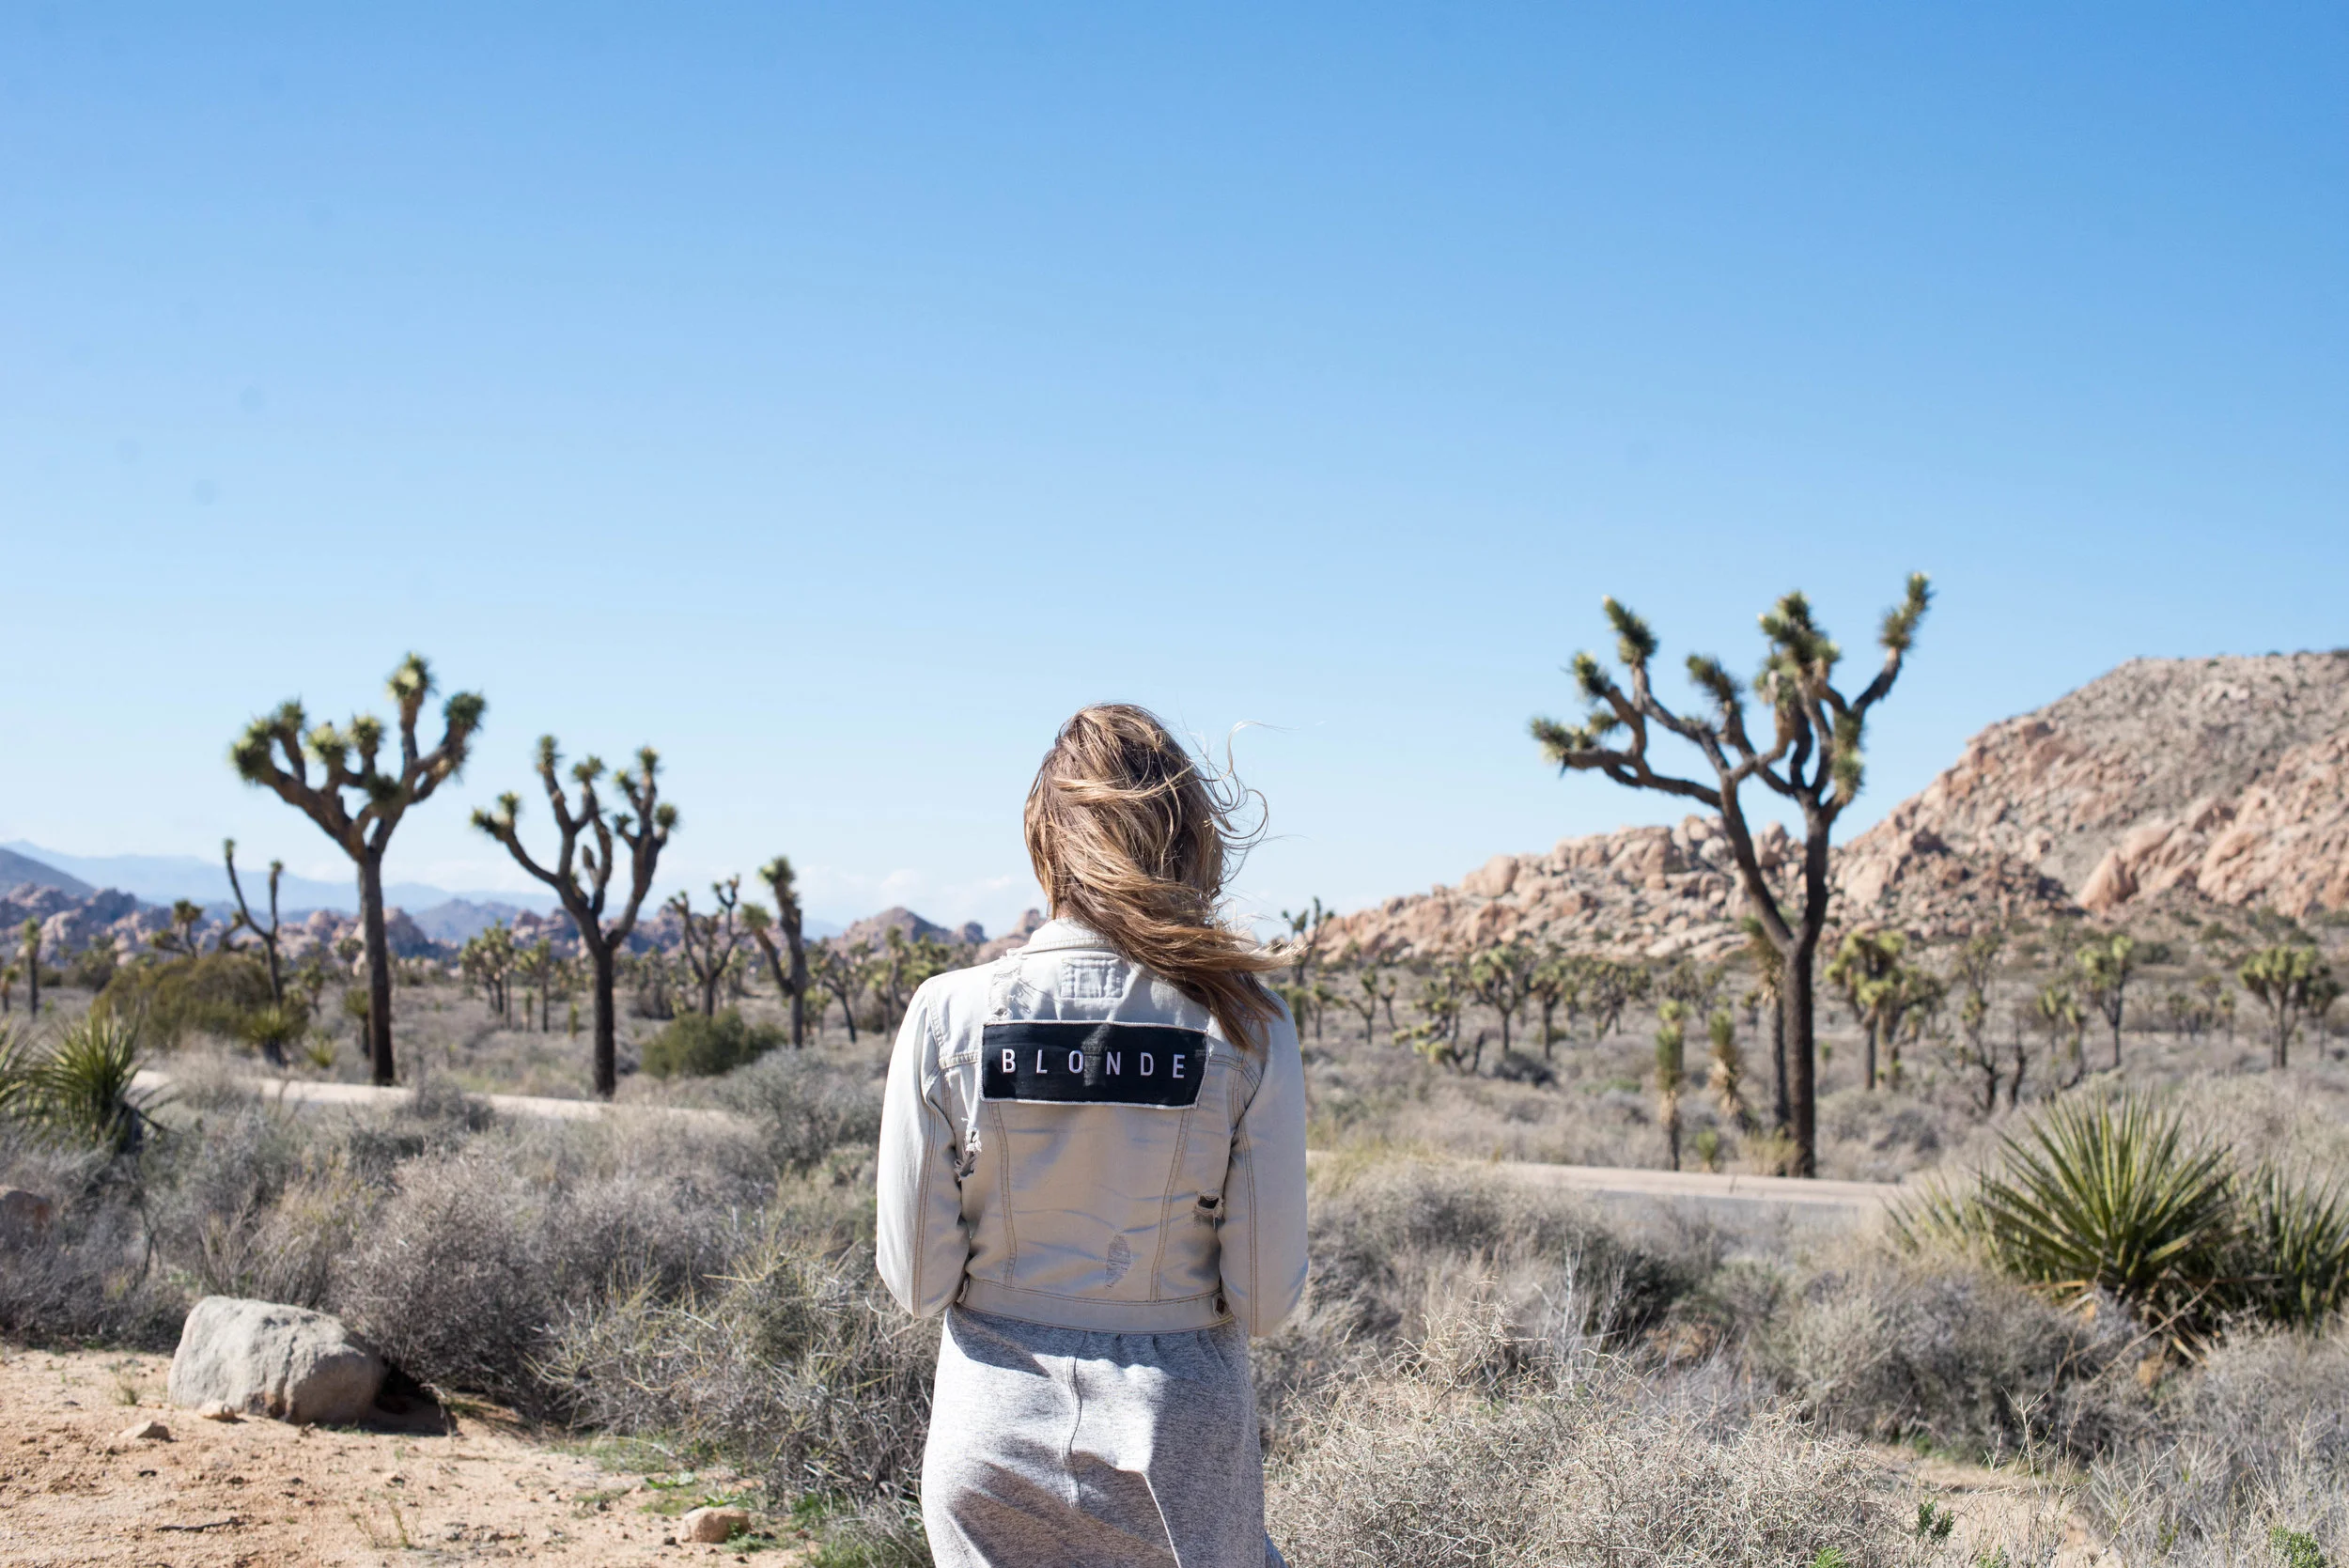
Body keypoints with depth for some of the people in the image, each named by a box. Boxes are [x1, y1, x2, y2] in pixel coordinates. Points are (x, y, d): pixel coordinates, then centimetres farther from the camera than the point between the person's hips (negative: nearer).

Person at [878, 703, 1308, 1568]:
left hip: (994, 1440, 1)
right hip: (1179, 1438, -1)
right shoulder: (1246, 1025, -11)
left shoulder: (949, 1012, -9)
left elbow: (917, 1281, -5)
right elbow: (1267, 1295, -9)